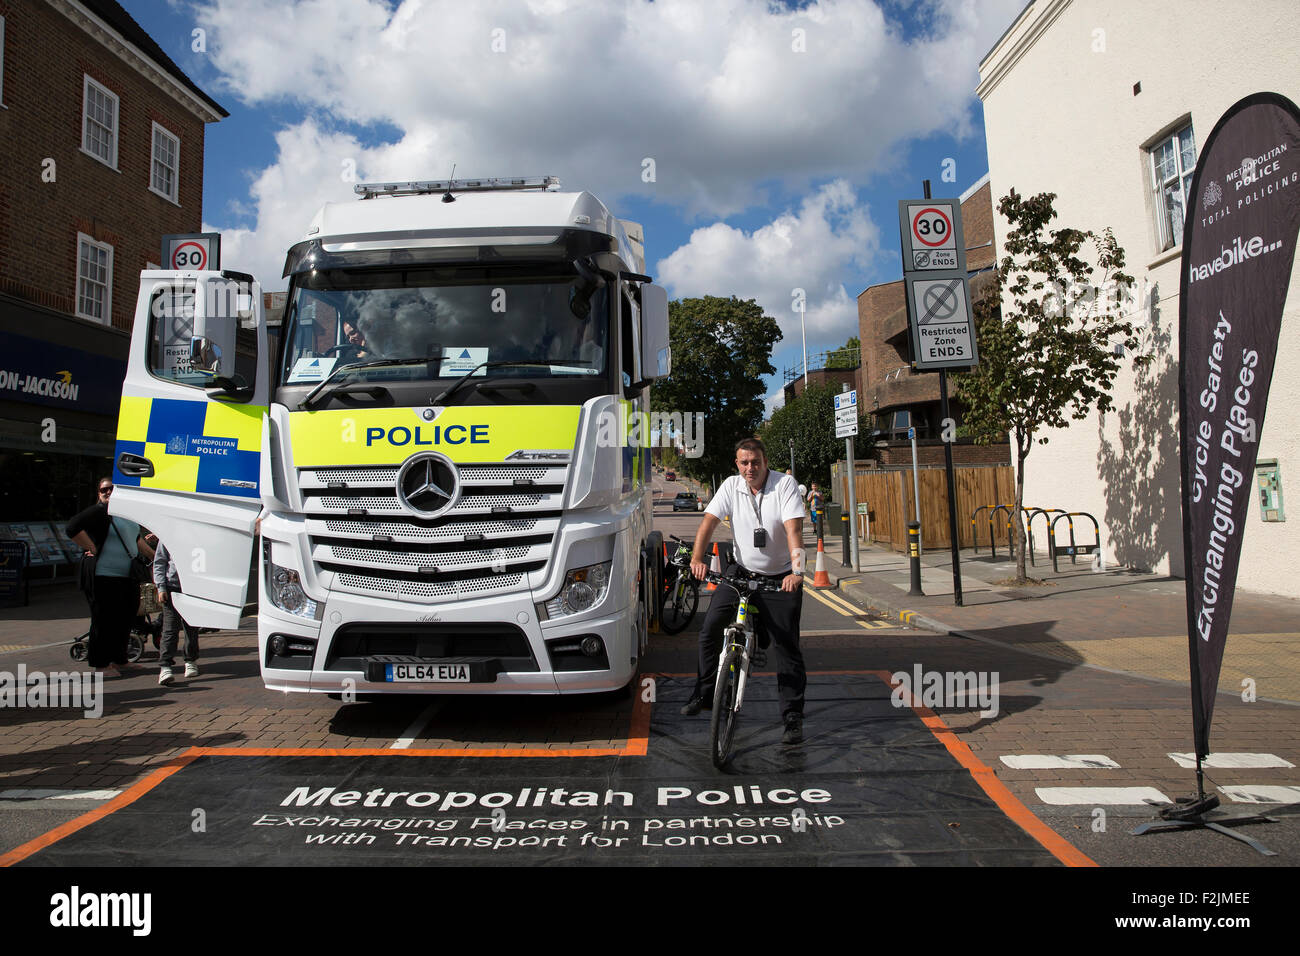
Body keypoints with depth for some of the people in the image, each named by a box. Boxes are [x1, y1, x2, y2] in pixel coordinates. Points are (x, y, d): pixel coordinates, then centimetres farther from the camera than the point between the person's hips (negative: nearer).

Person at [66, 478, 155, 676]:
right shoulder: (99, 511, -8)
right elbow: (72, 528, -19)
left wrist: (153, 556, 28)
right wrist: (93, 549, -17)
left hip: (130, 578, 8)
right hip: (106, 577, -8)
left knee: (126, 619, 13)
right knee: (104, 622, -2)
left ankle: (118, 660, 24)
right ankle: (101, 664, 8)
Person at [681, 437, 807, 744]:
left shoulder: (785, 484, -12)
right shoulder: (731, 486, -2)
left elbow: (793, 529, -23)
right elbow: (709, 521, -11)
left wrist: (796, 570, -36)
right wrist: (697, 558, -27)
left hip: (780, 577, -3)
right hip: (741, 572, 3)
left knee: (786, 646, -3)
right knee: (710, 629, -1)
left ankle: (793, 717, 8)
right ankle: (703, 695, 17)